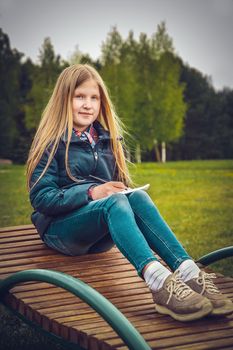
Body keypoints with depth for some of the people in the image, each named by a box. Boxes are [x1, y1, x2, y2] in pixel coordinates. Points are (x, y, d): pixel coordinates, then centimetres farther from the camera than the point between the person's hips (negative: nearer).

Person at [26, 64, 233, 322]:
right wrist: (91, 193, -22)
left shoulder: (107, 140, 16)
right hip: (59, 229, -4)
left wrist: (123, 191, -6)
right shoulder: (52, 143, -1)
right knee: (115, 202, -34)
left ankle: (188, 272, -47)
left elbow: (120, 187, 20)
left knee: (137, 197, -28)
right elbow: (40, 198, -10)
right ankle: (158, 281, -60)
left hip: (99, 237, 5)